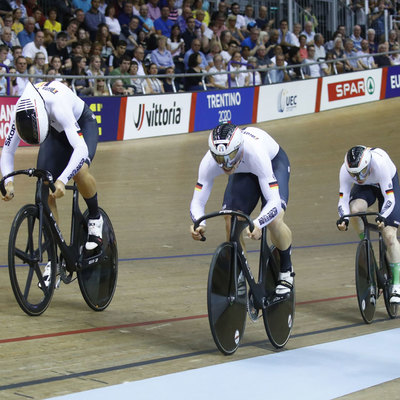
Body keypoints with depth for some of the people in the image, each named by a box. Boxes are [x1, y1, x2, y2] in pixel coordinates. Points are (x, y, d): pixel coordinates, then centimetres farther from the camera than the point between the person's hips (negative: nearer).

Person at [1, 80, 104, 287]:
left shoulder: (58, 105, -44)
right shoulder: (21, 112, -29)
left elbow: (81, 148, -49)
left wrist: (62, 180, -61)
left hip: (83, 124, -4)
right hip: (56, 132, 4)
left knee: (80, 170, -36)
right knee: (45, 192, -10)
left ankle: (95, 218, -7)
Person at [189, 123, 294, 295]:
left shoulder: (255, 153, -45)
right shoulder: (209, 162, -34)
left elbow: (274, 201, -46)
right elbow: (198, 202, -27)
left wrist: (257, 224, -64)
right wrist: (199, 224, -49)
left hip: (274, 162, -4)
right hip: (243, 172, 4)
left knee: (274, 221, -26)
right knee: (231, 224, -13)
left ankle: (286, 271, 3)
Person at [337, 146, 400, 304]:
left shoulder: (380, 163, -41)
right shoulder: (345, 170, -31)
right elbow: (343, 200, -25)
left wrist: (383, 217, -54)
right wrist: (343, 218, -45)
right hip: (365, 188, 3)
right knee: (354, 209, -34)